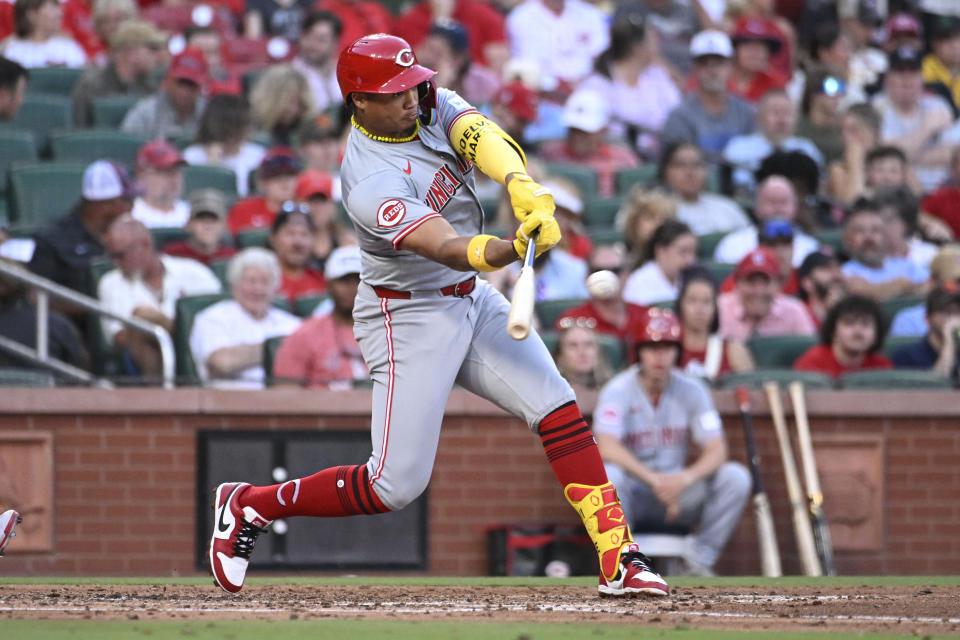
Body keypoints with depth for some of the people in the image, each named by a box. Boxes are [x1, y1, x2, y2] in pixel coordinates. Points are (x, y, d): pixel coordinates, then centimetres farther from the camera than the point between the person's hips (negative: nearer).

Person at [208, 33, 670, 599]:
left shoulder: (434, 106, -4)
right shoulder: (372, 185, -27)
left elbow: (486, 141, -23)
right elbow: (447, 248, -37)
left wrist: (525, 190, -43)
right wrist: (513, 249, -56)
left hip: (473, 301, 8)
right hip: (408, 317, -8)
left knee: (561, 412, -5)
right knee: (396, 486, -8)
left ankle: (617, 557, -4)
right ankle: (250, 505, 10)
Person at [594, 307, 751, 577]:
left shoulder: (692, 390, 0)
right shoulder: (619, 390, -9)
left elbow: (717, 451, -8)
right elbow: (606, 447, -24)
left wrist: (685, 479, -28)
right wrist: (654, 480, -34)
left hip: (678, 489, 3)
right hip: (633, 491, -3)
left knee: (736, 476, -20)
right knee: (608, 474, -37)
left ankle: (699, 563, -15)